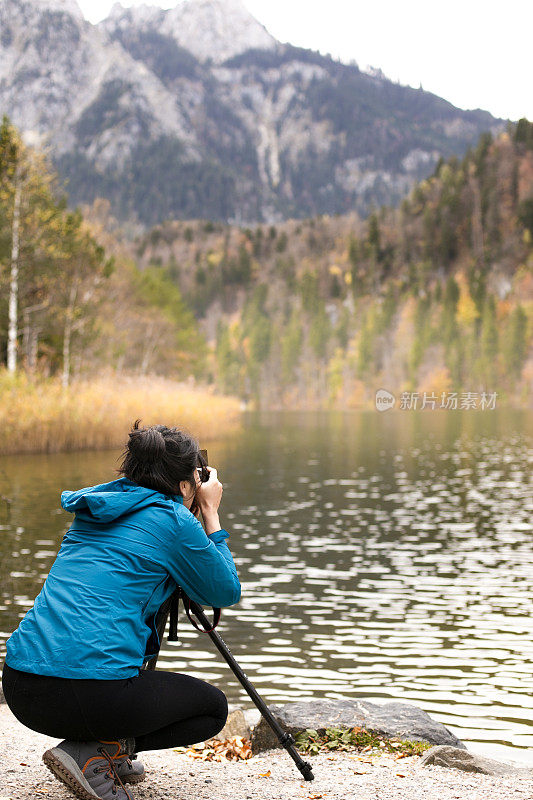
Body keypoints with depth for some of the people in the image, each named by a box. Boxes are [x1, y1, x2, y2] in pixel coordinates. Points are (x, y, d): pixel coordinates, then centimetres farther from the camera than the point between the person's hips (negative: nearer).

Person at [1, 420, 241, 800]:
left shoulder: (95, 511, 18)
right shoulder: (175, 521, -2)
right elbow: (226, 593, 11)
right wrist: (211, 514, 19)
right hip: (91, 692, -8)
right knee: (213, 706, 16)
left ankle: (112, 752, 17)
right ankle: (95, 754, -2)